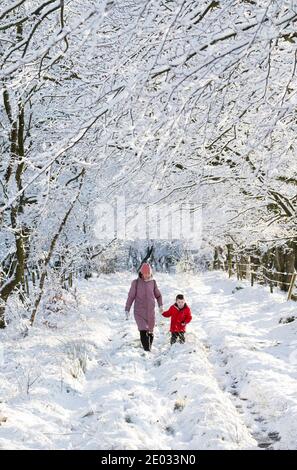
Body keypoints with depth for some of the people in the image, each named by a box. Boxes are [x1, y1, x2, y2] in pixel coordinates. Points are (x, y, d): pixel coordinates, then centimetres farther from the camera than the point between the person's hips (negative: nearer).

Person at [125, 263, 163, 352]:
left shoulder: (153, 282, 5)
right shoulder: (136, 283, -2)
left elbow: (158, 295, 17)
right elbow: (131, 296, 2)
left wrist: (160, 305, 3)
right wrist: (127, 310, -1)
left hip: (150, 312, 3)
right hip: (139, 312, -3)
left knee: (150, 332, 9)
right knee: (143, 331, -16)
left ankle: (149, 349, 25)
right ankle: (146, 350, -17)